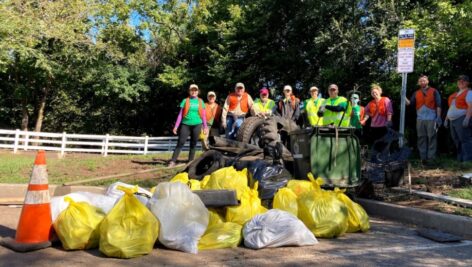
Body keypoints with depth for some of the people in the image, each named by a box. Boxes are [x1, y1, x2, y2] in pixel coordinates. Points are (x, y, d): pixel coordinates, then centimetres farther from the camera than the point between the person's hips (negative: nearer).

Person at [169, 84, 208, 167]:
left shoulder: (200, 101, 10)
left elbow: (203, 115, 12)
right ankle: (172, 161, -12)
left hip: (197, 125, 2)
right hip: (185, 124, -1)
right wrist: (176, 126, 0)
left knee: (193, 144, 6)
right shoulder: (185, 101, 6)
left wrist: (205, 127, 9)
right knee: (180, 143, -9)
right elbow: (180, 114, 5)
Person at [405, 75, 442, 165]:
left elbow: (438, 106, 0)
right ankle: (423, 158, 13)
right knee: (421, 139, 6)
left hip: (431, 119, -4)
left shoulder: (434, 91, 3)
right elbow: (410, 103, 5)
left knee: (431, 138, -3)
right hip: (420, 119, 4)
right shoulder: (416, 93, 13)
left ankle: (431, 158, 0)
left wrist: (438, 118, -7)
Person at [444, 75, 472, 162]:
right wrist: (446, 119, 22)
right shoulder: (456, 94, 24)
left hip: (462, 120, -9)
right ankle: (460, 160, 16)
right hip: (453, 120, 9)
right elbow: (451, 107, 27)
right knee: (457, 141, 10)